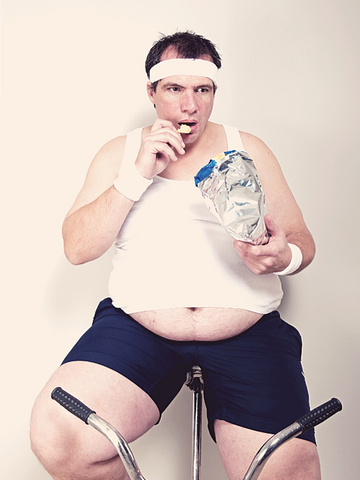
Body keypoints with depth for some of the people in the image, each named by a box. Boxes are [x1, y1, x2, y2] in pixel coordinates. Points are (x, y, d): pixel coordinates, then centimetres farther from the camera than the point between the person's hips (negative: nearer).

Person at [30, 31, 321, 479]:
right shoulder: (119, 153, 12)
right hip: (136, 324, 0)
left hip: (249, 334, 1)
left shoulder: (248, 150, 12)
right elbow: (77, 248, 2)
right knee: (56, 437, -24)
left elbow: (301, 239, 12)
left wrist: (284, 256, -13)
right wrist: (138, 175, -9)